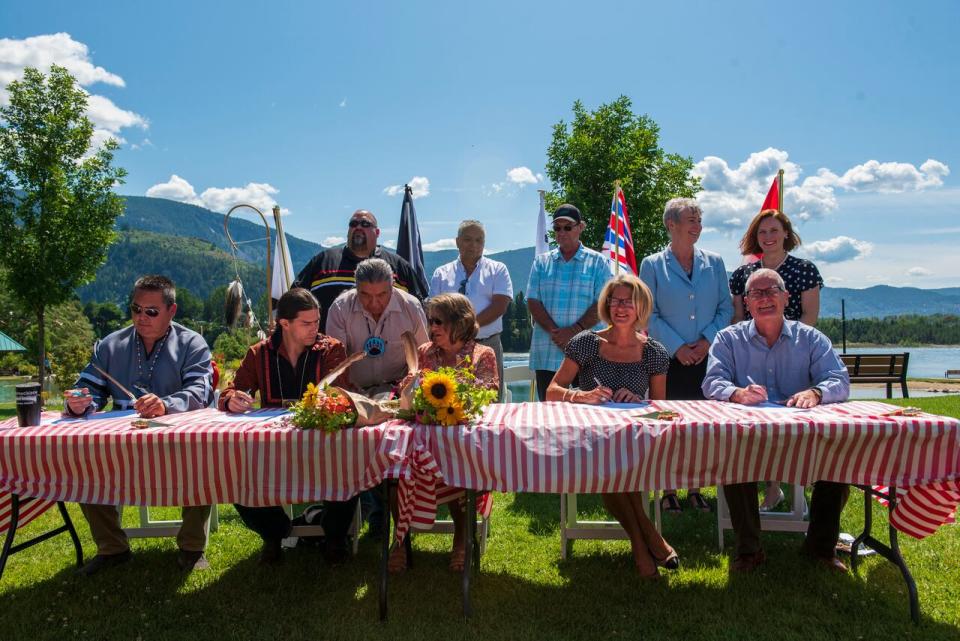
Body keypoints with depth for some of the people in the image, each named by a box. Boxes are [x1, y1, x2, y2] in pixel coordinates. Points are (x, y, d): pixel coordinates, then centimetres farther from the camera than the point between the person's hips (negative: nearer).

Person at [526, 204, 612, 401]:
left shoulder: (598, 262, 8)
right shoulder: (541, 262, 14)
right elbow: (533, 301, 4)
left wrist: (576, 330, -14)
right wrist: (555, 332, -10)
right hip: (547, 354, 2)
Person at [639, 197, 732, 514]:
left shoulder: (714, 263, 10)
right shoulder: (652, 265, 1)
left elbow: (726, 308, 7)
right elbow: (649, 315, -3)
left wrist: (707, 340, -8)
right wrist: (677, 347, -11)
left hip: (707, 357, 3)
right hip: (670, 359, -3)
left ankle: (695, 489, 20)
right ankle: (668, 491, 13)